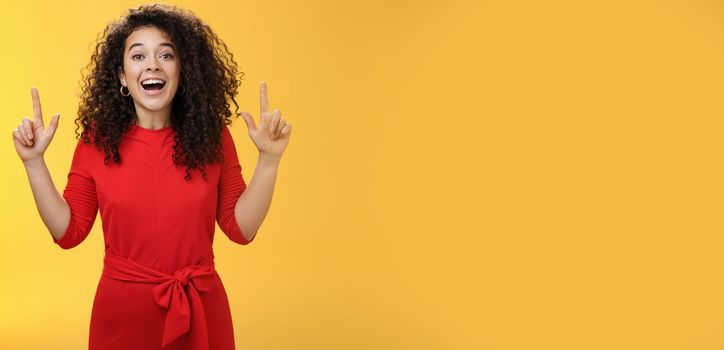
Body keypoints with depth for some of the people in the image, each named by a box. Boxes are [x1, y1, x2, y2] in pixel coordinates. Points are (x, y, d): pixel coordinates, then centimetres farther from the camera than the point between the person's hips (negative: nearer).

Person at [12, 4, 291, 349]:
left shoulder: (213, 136, -5)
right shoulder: (97, 140, -6)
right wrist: (34, 161, -10)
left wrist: (269, 157, -13)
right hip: (123, 311, 0)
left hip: (202, 309, 1)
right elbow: (69, 232, -2)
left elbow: (241, 228, -4)